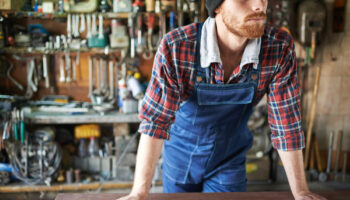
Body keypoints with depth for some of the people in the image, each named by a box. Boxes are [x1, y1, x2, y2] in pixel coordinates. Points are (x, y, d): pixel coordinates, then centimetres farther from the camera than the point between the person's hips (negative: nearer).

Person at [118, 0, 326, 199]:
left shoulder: (281, 48, -23)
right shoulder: (175, 47, -29)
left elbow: (287, 122, -17)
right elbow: (155, 121, -26)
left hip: (229, 162, 0)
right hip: (181, 156, 0)